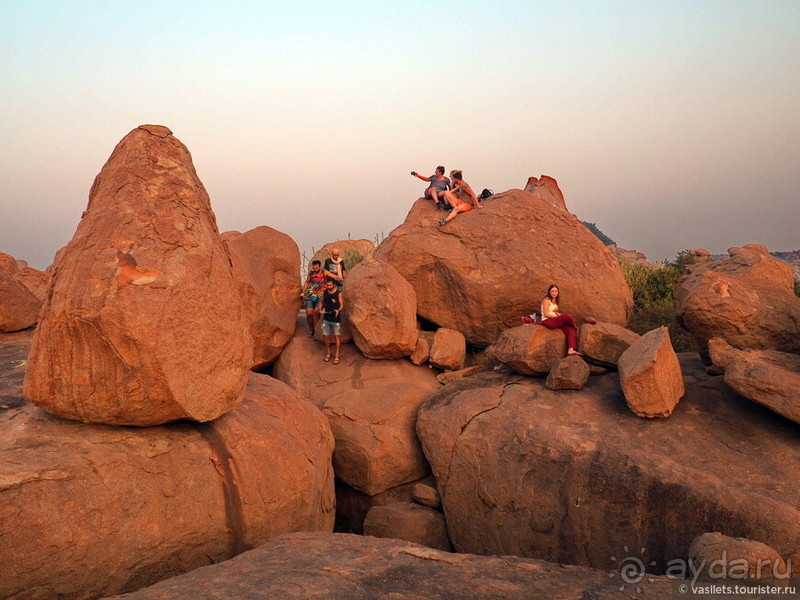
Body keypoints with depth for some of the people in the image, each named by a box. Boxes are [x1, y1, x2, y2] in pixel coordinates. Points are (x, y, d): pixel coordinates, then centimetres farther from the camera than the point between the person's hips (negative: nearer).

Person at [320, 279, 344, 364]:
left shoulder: (338, 293, -7)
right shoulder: (325, 292, 6)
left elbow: (342, 305, -8)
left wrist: (338, 310, -27)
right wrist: (322, 309, 0)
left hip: (336, 318, -4)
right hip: (326, 318, 4)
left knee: (337, 336, -2)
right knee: (326, 336, 5)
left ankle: (337, 356, 3)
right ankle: (328, 353, 21)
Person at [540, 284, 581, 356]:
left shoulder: (555, 301, 19)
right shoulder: (547, 300, -6)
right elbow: (546, 314, -12)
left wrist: (558, 314, -2)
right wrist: (559, 316, -12)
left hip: (555, 321, 8)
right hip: (547, 321, -8)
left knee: (571, 330, -16)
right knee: (567, 316, -29)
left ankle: (571, 349, -27)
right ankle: (576, 327, 2)